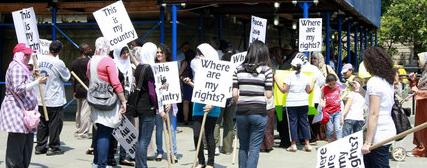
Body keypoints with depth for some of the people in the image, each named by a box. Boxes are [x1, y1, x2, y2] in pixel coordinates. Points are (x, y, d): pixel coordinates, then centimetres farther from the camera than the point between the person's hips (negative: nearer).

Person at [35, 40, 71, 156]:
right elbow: (66, 77, -3)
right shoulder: (58, 63, -17)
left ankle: (40, 147, 19)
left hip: (41, 99, 6)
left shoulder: (39, 59, -1)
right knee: (55, 124, 4)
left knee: (42, 123, 14)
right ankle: (53, 147, 7)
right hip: (54, 100, -6)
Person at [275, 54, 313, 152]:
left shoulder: (290, 77, -8)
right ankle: (307, 144, 8)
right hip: (303, 103, 3)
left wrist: (277, 80, 1)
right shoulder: (305, 77, 2)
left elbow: (284, 90, -7)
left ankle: (293, 145, 2)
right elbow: (308, 90, 6)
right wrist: (312, 83, 23)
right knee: (304, 122, 8)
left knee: (293, 123, 2)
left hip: (292, 103, -3)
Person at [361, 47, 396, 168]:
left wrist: (367, 142, -20)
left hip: (379, 134, -9)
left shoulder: (374, 82, -15)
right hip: (388, 130, 9)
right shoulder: (388, 81, 12)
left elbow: (374, 114, -19)